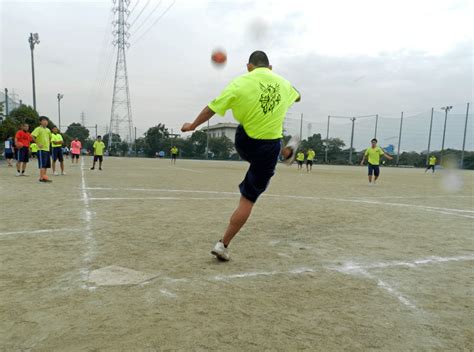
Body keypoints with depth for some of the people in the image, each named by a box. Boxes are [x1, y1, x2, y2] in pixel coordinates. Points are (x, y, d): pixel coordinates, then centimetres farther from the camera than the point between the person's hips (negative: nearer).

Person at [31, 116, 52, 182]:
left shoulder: (48, 130, 15)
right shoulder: (38, 129, -7)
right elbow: (32, 136, -18)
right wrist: (38, 143, -17)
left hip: (47, 149, 8)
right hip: (41, 149, -8)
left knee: (47, 164, 9)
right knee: (42, 164, -8)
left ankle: (44, 177, 16)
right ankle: (42, 177, -6)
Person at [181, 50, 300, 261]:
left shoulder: (240, 83, -8)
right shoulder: (283, 83, 3)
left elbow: (211, 109, -4)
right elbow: (297, 97, 28)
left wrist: (192, 125, 12)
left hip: (244, 143, 0)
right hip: (268, 148, 1)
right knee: (248, 200, 7)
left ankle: (287, 153, 64)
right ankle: (223, 245, 9)